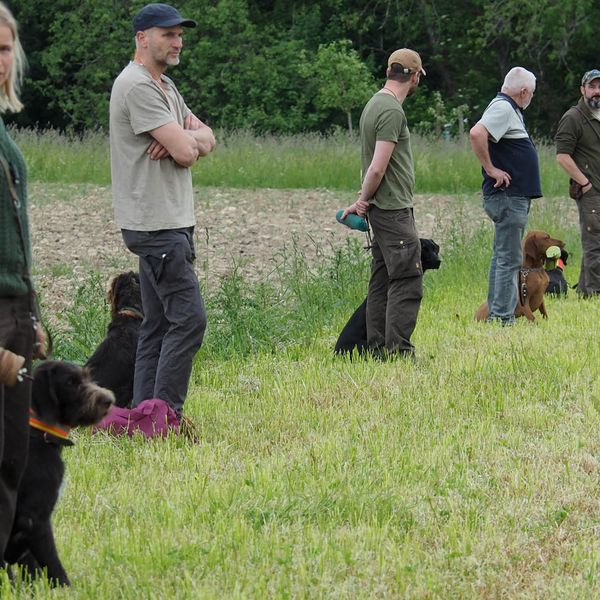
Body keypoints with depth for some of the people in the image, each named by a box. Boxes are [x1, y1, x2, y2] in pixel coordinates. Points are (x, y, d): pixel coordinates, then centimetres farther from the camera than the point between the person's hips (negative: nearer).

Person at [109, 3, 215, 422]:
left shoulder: (164, 86, 19)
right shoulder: (137, 86, -14)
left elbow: (207, 140, 14)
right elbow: (186, 153, -20)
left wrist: (184, 138, -8)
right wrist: (186, 140, 3)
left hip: (173, 221, 10)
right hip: (156, 225, -10)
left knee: (159, 323, 9)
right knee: (189, 317, -13)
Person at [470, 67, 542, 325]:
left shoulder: (509, 109, 18)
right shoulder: (502, 108, -14)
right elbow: (476, 133, -30)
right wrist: (491, 169, -23)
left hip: (514, 196, 11)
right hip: (508, 196, -11)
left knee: (503, 257, 14)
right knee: (509, 259, -10)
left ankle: (496, 314, 20)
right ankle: (502, 317, -10)